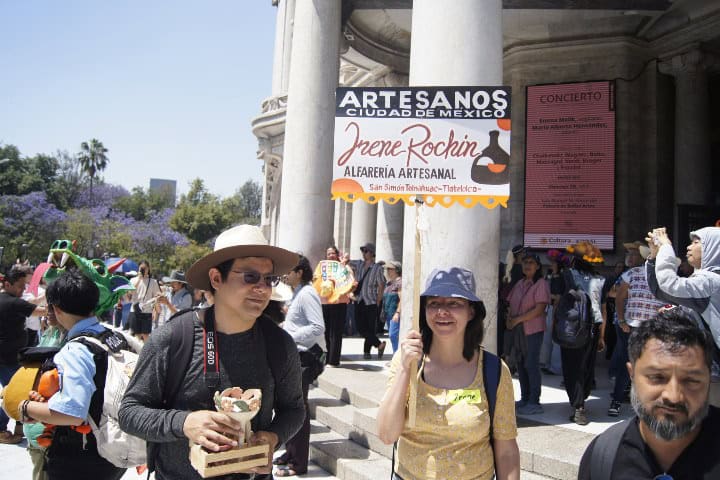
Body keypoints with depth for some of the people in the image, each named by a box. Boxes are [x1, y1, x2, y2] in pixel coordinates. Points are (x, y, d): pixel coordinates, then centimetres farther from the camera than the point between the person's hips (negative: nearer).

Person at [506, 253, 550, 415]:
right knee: (521, 365, 11)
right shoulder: (519, 284, 12)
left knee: (531, 365, -5)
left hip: (533, 330, -7)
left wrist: (518, 319, -17)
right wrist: (509, 320, -4)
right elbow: (511, 304, 15)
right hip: (517, 330, 7)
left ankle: (534, 402, 4)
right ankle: (524, 399, 22)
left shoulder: (541, 284, -8)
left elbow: (539, 309, -16)